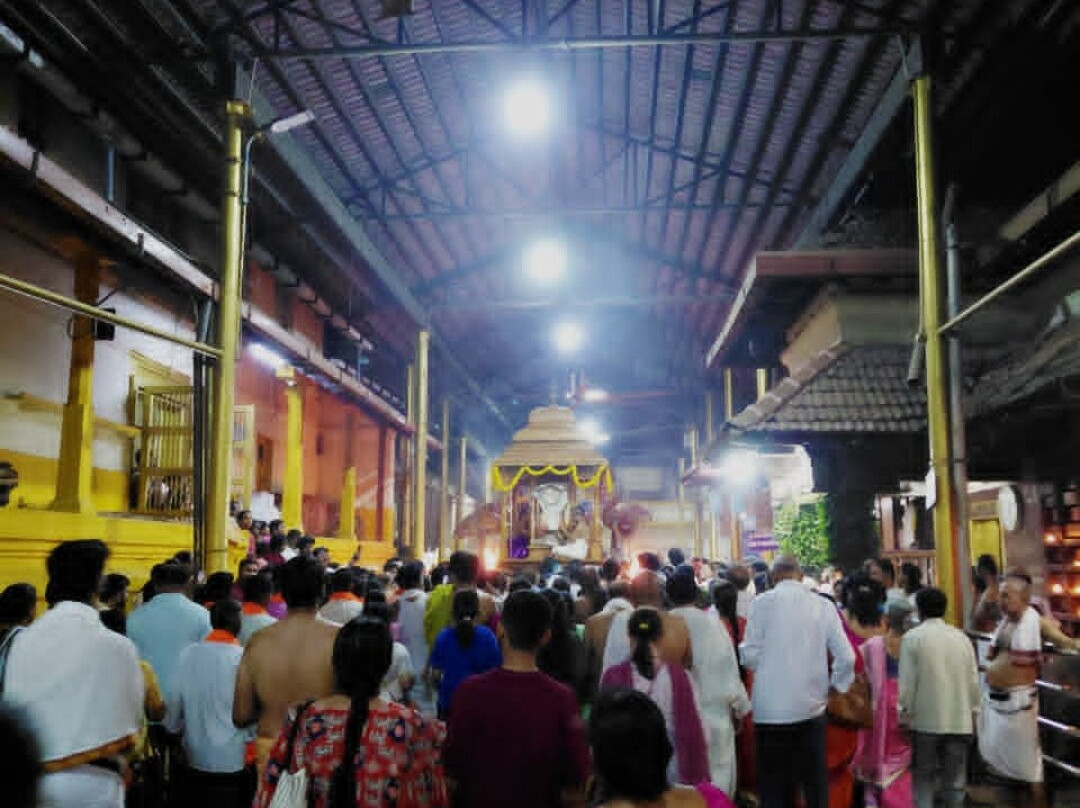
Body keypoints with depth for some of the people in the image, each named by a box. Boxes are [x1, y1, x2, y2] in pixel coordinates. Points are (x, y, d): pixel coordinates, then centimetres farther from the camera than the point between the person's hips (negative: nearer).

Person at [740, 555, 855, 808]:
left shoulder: (762, 602, -6)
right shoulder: (823, 605, 2)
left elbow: (750, 656, -7)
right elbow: (846, 657, 0)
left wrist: (742, 647, 14)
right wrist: (835, 686, 16)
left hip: (771, 708, -2)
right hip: (811, 706, 2)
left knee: (774, 785, 7)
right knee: (815, 782, 12)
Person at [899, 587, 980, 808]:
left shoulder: (912, 637, -8)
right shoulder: (961, 637, 4)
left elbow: (907, 681, -10)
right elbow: (973, 680, 6)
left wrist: (905, 712, 0)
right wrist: (972, 712, 16)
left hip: (926, 719, -3)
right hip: (959, 719, 3)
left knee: (923, 777, 9)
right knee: (955, 779, 11)